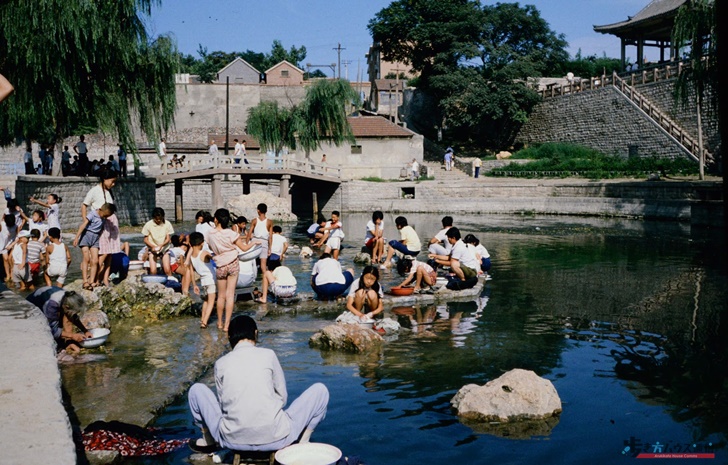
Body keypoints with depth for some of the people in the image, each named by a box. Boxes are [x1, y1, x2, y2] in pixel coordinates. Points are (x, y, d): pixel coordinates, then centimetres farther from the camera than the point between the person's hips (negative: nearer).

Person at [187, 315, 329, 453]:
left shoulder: (221, 363, 7)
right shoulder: (268, 355, 4)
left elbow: (223, 402, 13)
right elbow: (282, 396, 9)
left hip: (233, 440, 2)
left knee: (197, 389, 24)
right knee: (320, 390, 16)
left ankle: (208, 441, 31)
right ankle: (303, 442, 11)